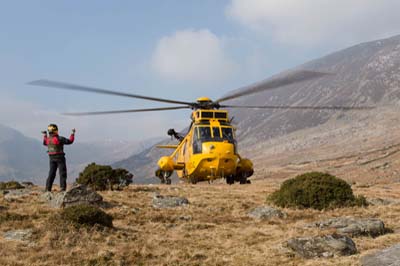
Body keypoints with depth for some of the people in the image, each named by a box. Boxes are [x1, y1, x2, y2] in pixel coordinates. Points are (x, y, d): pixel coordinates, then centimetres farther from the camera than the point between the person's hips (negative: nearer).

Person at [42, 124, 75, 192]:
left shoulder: (48, 138, 3)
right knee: (62, 173, 0)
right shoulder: (59, 138, -16)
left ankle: (48, 188, 5)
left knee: (51, 173, 10)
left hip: (52, 158, 6)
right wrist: (73, 133, -1)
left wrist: (45, 135, 40)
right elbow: (70, 141, -11)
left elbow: (45, 143, 28)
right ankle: (63, 187, -7)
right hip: (60, 157, -6)